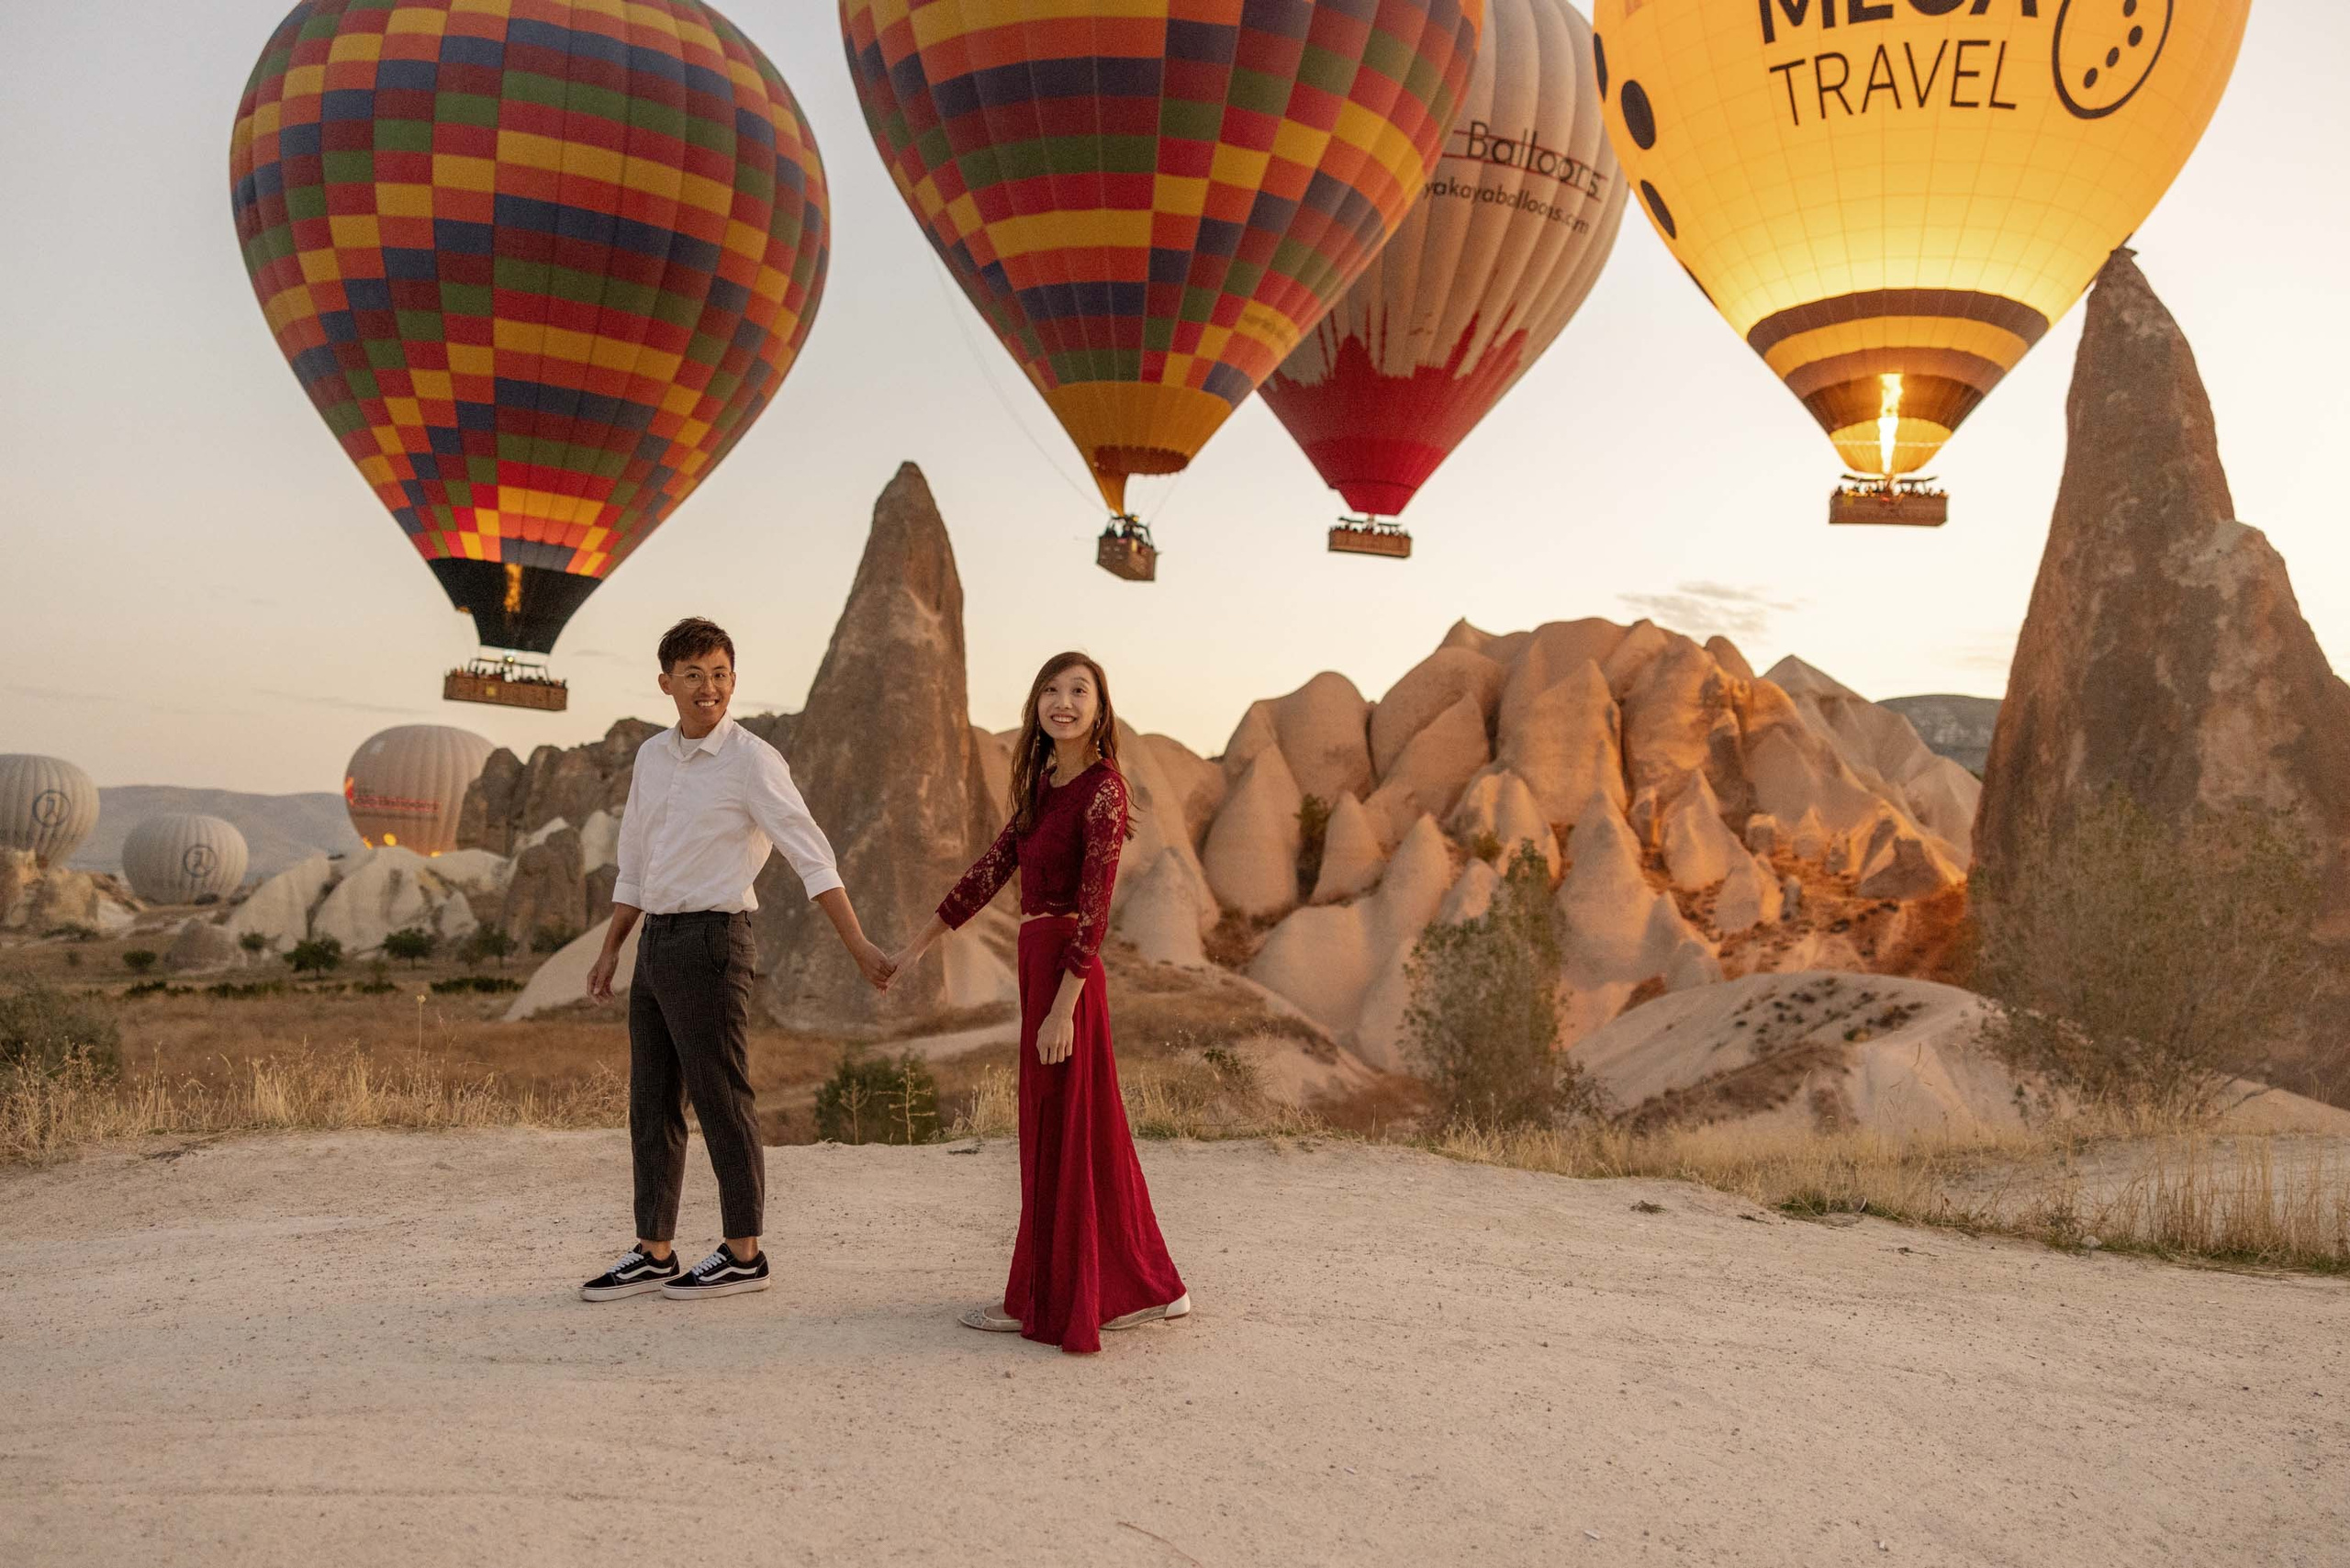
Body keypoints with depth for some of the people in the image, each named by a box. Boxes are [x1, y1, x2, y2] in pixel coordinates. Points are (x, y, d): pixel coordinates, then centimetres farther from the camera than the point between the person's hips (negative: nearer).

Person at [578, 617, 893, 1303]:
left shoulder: (753, 760, -11)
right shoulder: (652, 757, 12)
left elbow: (812, 858, -17)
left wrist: (860, 948, -23)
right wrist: (609, 952, 19)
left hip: (712, 944, -7)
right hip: (657, 945, 8)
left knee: (721, 1105, 0)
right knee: (651, 1106, 11)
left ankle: (743, 1255, 12)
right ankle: (653, 1254, 20)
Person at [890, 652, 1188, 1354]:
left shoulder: (1102, 786, -13)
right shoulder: (1042, 787, 13)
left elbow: (1094, 905, -18)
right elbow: (991, 870, 16)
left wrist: (1062, 1007, -22)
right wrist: (916, 946, 16)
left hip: (1064, 971, -9)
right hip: (1041, 964, 9)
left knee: (1057, 1135, 2)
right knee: (1088, 1132, 14)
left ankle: (1045, 1302, 15)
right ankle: (1144, 1287, 25)